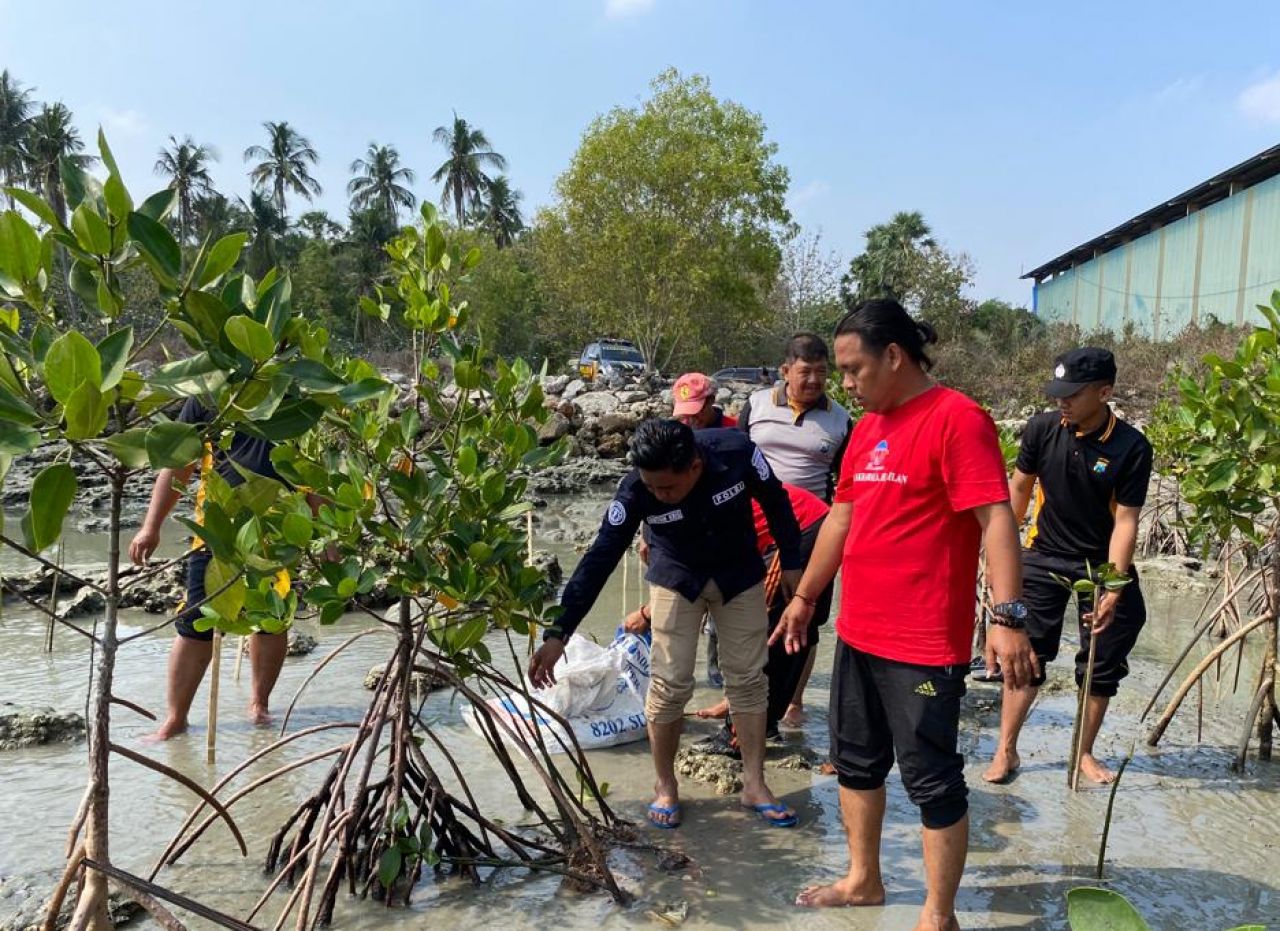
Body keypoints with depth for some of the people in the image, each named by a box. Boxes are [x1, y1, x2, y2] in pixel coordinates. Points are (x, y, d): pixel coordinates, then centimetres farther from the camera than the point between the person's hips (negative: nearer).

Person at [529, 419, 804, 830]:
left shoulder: (737, 452, -30)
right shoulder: (636, 489, -30)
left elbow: (776, 502, -11)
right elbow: (600, 558, -27)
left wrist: (791, 564, -3)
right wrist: (558, 634, -31)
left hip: (741, 576, 1)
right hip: (676, 580, -1)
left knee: (748, 678, 4)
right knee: (669, 684, -5)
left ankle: (754, 784, 19)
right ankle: (666, 787, 15)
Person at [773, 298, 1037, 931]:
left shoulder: (957, 418, -13)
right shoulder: (868, 426, 12)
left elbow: (996, 519, -19)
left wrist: (1008, 616, -27)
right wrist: (804, 597, 23)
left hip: (925, 642, -8)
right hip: (857, 633, 9)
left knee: (932, 782, 4)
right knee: (855, 762, 19)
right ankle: (863, 880, 38)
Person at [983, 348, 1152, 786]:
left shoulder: (1132, 448, -18)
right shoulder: (1042, 428, -11)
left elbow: (1125, 521, -17)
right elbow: (1020, 487, 3)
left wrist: (1113, 589, -23)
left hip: (1102, 564, 0)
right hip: (1043, 559, 1)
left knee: (1103, 664, 8)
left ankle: (1085, 753, 26)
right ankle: (1006, 749, 13)